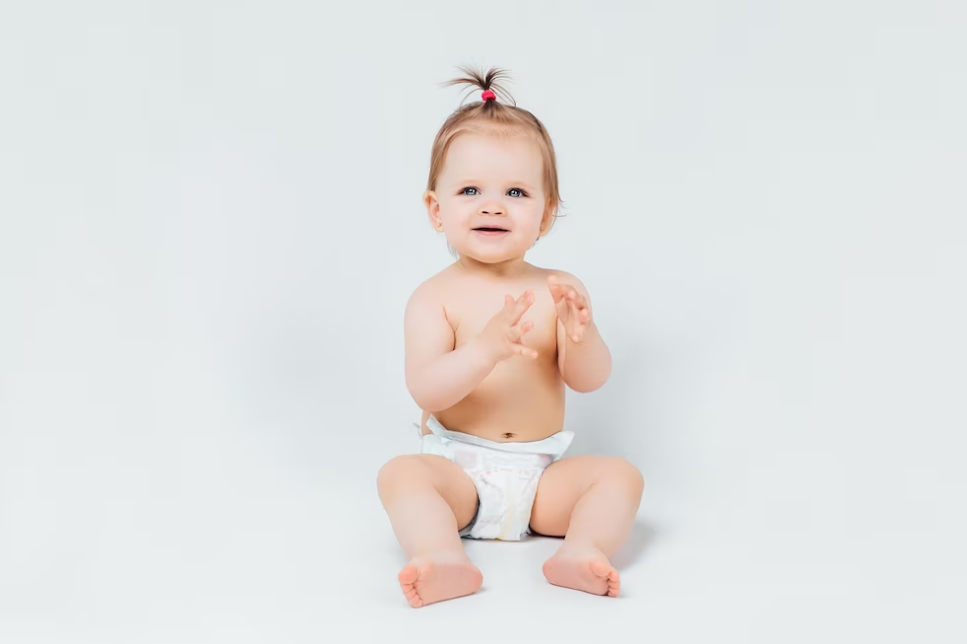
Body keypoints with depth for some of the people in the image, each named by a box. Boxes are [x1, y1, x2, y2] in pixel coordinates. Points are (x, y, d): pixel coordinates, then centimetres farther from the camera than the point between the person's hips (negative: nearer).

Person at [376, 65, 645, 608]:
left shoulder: (558, 291, 1)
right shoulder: (436, 298, -6)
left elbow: (590, 380, -5)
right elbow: (426, 391, -18)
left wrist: (579, 335, -27)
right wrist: (486, 348, -35)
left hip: (542, 473, 2)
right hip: (457, 468, -2)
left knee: (621, 473, -17)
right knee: (400, 473, -28)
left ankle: (584, 551, -37)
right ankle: (444, 559, -45)